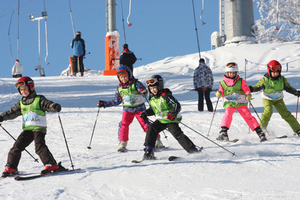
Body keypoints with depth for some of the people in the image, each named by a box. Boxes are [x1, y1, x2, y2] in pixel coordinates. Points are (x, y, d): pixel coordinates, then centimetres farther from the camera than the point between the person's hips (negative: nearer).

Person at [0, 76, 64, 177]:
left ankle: (51, 165, -18)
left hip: (39, 128, -6)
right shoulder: (21, 103, 15)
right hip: (27, 129, 6)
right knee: (17, 146, -1)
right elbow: (12, 112, 19)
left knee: (39, 146, -21)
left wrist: (56, 107, -35)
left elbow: (49, 105, -14)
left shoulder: (39, 100, -3)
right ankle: (11, 168, 7)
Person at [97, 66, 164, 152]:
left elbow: (145, 93, -20)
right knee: (123, 124, -16)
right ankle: (122, 144, -10)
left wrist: (143, 92, -45)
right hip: (127, 109, 3)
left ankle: (157, 140, 11)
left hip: (139, 108, -3)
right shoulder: (120, 88, 3)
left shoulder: (136, 84, -11)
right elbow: (116, 101, 12)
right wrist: (104, 104, 5)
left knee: (146, 125, -5)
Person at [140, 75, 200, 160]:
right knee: (151, 129, -12)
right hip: (160, 121, 7)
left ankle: (192, 149, -15)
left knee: (177, 133, -20)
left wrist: (173, 114, -36)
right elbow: (152, 109, 25)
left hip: (171, 120, -7)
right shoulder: (152, 98, 7)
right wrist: (146, 113, 8)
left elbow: (177, 106, -21)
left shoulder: (165, 96, -17)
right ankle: (149, 151, -7)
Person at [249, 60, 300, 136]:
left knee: (285, 113, -7)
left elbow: (288, 88, -1)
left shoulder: (282, 80, -11)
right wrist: (251, 89, -34)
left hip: (278, 99, 2)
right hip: (267, 99, -2)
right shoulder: (265, 80, -20)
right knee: (268, 111, -29)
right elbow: (257, 87, -14)